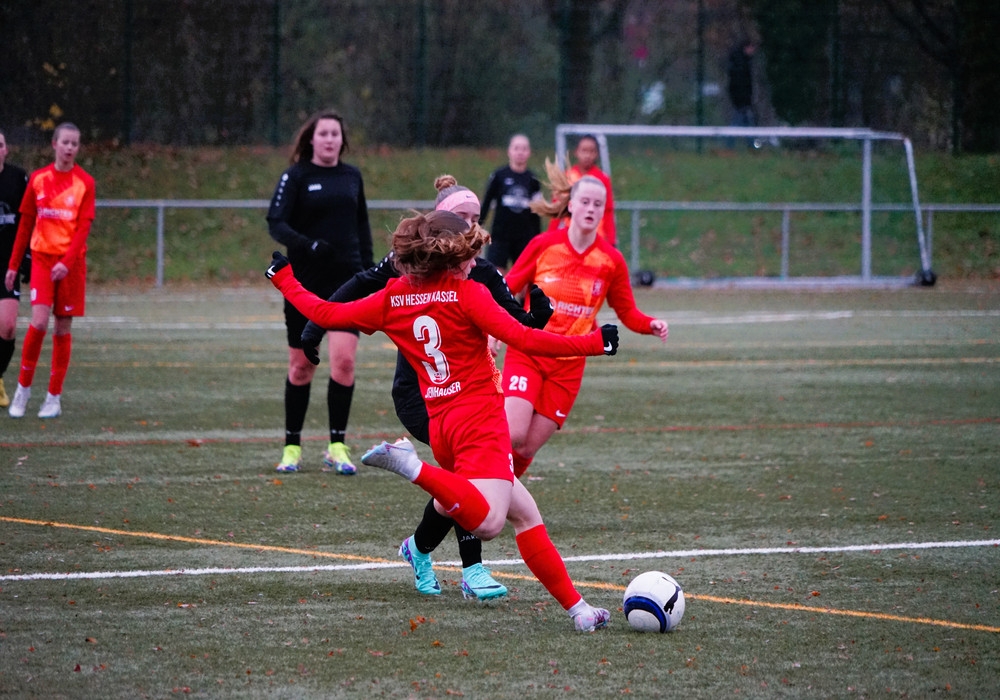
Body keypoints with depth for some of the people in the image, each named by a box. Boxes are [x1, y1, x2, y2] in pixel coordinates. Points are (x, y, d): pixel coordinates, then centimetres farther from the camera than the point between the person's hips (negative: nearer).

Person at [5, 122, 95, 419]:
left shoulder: (85, 183, -1)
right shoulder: (38, 179, 5)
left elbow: (84, 227, -7)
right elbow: (26, 224, 10)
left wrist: (67, 262, -19)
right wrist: (13, 264, 9)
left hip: (71, 262, 0)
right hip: (42, 257, 0)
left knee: (63, 328, 2)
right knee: (39, 322, -14)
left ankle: (54, 397, 9)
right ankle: (23, 387, 1)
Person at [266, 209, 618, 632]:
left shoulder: (392, 299, 9)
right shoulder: (467, 293, -7)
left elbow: (325, 314, 14)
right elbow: (521, 338, -15)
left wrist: (283, 277, 31)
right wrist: (592, 343, -10)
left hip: (440, 425, 8)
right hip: (479, 416, -8)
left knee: (525, 514, 14)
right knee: (487, 523, -26)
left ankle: (576, 608, 8)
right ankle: (412, 467, -30)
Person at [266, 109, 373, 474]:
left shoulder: (352, 177, 10)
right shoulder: (296, 177, -2)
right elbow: (276, 223, -10)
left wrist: (369, 270, 13)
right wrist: (306, 244, -26)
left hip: (346, 280, 2)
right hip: (306, 280, -2)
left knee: (344, 359, -12)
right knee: (301, 366, 5)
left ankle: (337, 447, -4)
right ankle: (292, 446, 18)